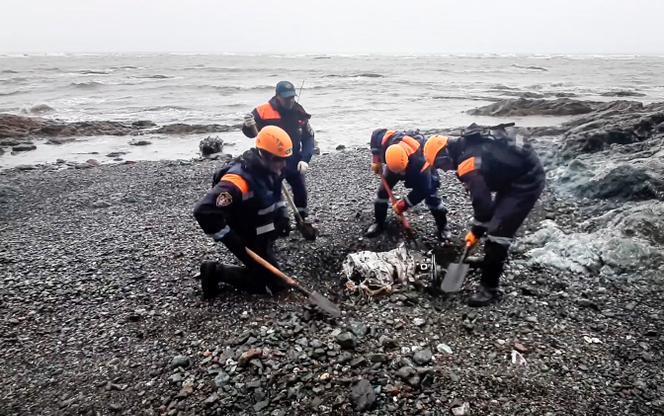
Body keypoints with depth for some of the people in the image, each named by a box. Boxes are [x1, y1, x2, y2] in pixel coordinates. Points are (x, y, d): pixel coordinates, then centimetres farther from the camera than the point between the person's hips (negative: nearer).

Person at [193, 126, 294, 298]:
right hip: (249, 241, -9)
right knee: (274, 283, -4)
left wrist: (283, 215, 6)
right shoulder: (238, 180, -33)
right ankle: (217, 272, 2)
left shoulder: (268, 168, -4)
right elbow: (204, 211, -37)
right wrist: (231, 240, -30)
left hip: (264, 236, 9)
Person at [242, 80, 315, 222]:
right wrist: (249, 126, -31)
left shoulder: (299, 113, -2)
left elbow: (309, 138, 1)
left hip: (293, 162, 4)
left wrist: (305, 160, -11)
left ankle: (302, 221, 32)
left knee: (301, 192, 10)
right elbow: (251, 133, -7)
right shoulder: (263, 111, -13)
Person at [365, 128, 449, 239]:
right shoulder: (386, 143, -40)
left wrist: (404, 204, -27)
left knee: (430, 194, -9)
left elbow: (422, 189, -34)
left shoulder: (420, 162, -47)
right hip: (394, 162, 4)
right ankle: (378, 223, 13)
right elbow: (376, 134, -14)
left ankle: (442, 227, 9)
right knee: (383, 189, -3)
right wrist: (376, 161, -14)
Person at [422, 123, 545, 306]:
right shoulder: (466, 145, 4)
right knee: (496, 219, 24)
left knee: (498, 231, -11)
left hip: (527, 181, -10)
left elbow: (482, 201, -24)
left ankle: (490, 289, -4)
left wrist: (476, 231, -9)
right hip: (515, 176, 10)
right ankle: (491, 259, 45)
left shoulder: (467, 164, -25)